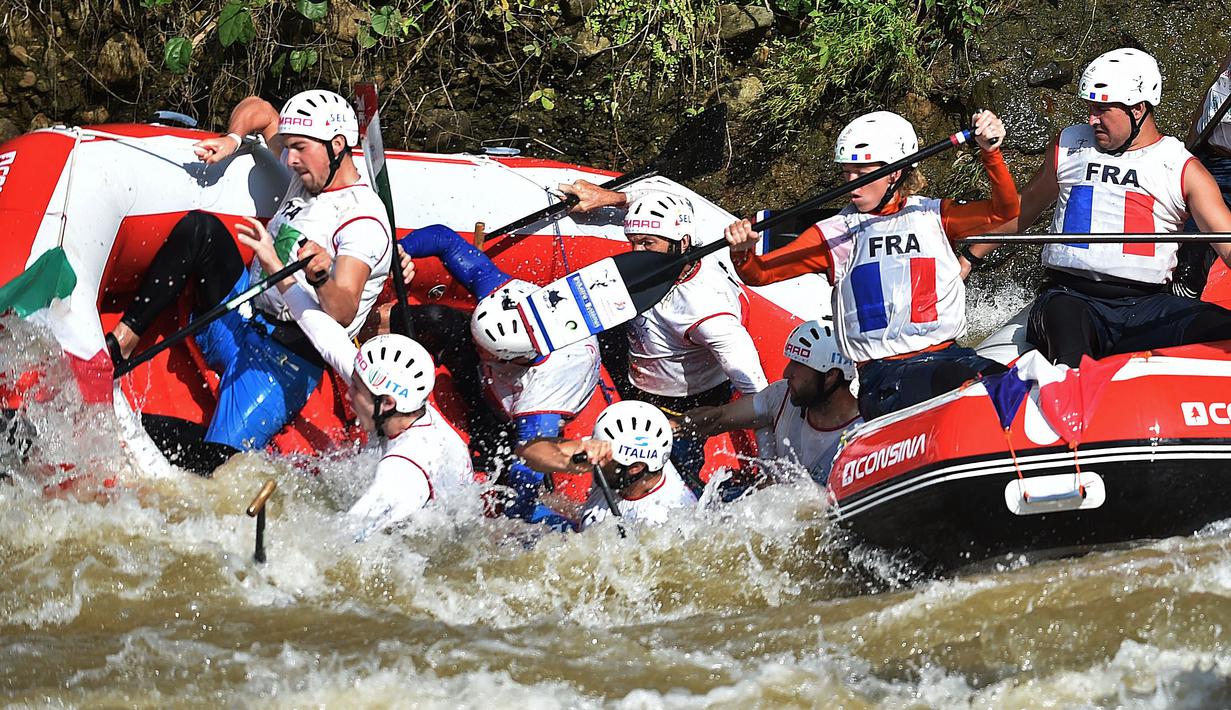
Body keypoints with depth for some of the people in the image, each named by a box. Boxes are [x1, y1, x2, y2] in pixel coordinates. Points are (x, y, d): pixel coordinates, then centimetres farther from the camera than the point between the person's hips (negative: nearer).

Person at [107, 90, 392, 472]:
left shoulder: (364, 221, -16)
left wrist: (322, 279, -49)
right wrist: (232, 139, 5)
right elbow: (258, 109, 25)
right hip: (235, 320, 8)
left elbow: (343, 313, -29)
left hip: (286, 357, -8)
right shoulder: (310, 173, 9)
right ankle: (121, 342, -14)